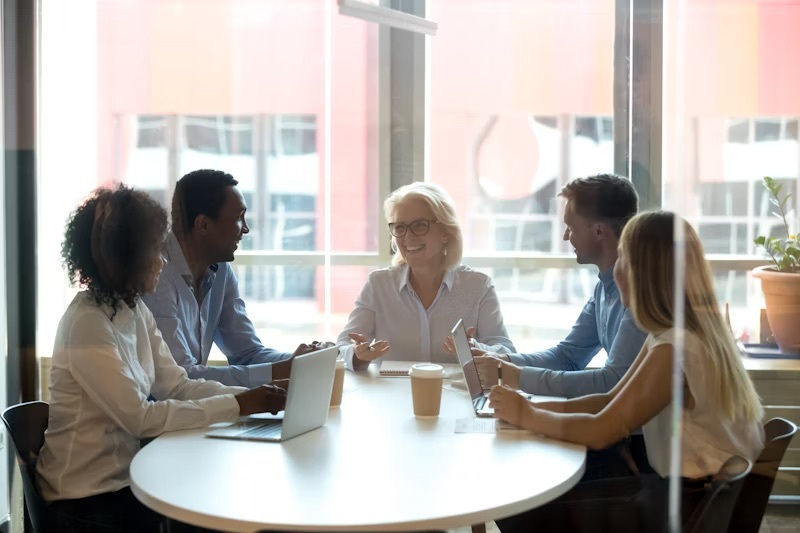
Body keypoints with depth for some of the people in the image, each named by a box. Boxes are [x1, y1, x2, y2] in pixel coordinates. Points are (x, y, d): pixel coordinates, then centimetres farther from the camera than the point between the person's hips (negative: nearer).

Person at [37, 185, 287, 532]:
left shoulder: (134, 309, 5)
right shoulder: (87, 323, -21)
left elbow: (177, 386, 2)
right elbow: (141, 418, -24)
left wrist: (251, 397, -11)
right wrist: (237, 406, -22)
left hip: (125, 474, 7)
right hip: (89, 500, -7)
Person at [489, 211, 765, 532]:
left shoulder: (674, 348, -23)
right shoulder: (692, 332, 6)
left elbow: (600, 432, -20)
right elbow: (612, 402, 11)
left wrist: (527, 417, -6)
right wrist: (535, 407, 0)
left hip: (695, 507, -9)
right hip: (687, 488, 9)